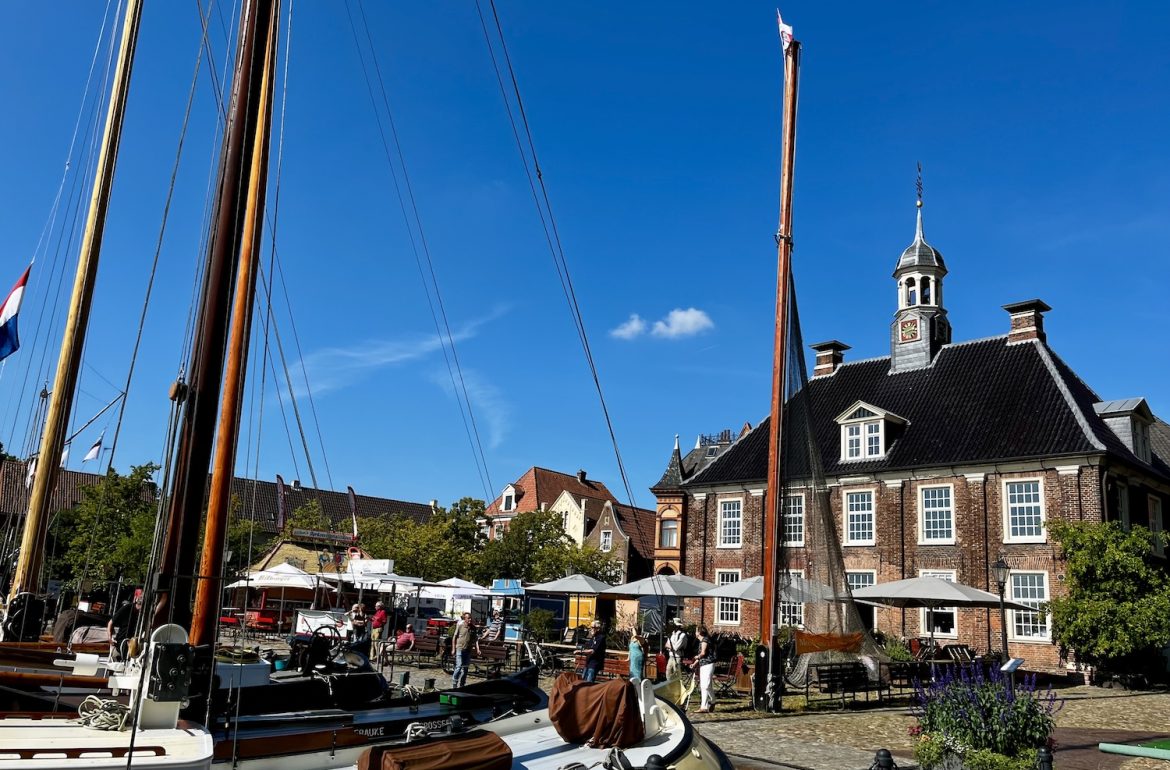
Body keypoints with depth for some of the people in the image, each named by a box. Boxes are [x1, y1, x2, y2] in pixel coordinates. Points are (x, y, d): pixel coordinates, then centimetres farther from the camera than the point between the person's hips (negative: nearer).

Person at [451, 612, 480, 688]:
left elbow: (475, 639, 10)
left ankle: (461, 685, 20)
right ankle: (454, 684, -2)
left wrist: (477, 649, 1)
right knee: (459, 666, -11)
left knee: (465, 668, 9)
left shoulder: (473, 628, 5)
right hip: (460, 648, -4)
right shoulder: (460, 626, -5)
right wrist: (453, 649, -4)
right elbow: (454, 637, -1)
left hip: (468, 650, 4)